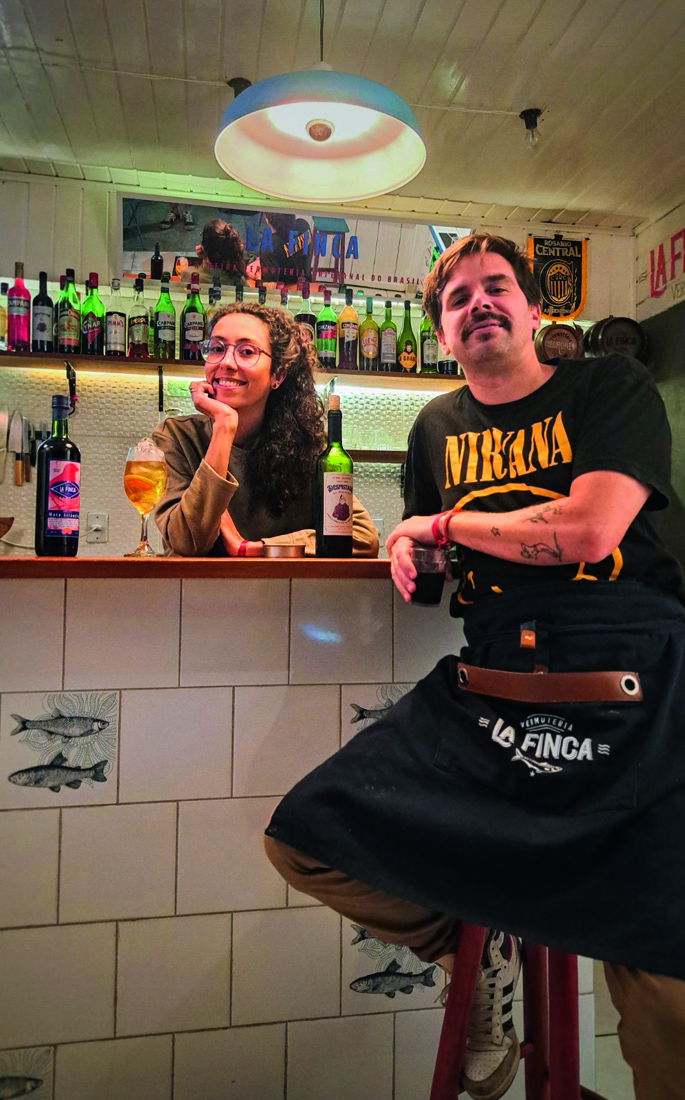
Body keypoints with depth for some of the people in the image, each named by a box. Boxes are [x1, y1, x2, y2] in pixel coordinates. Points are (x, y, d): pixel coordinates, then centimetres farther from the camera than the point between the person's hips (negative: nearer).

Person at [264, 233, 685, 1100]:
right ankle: (481, 942, 19)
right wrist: (408, 551, 5)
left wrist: (446, 522, -2)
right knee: (303, 840, -6)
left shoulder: (611, 385, 3)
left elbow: (586, 531, -14)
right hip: (485, 693, 4)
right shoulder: (438, 426, 17)